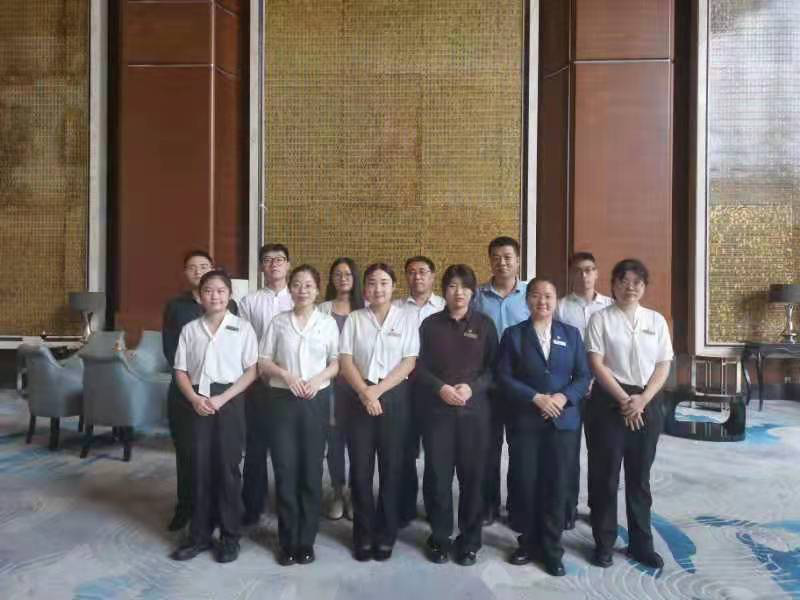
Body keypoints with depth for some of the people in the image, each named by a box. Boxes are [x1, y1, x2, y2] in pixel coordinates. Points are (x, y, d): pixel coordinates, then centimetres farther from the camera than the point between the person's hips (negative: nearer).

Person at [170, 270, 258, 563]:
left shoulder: (242, 328, -2)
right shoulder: (190, 329, 7)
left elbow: (251, 371, -5)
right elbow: (181, 371, 7)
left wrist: (222, 398, -13)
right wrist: (195, 399, -10)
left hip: (230, 402, -3)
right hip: (199, 402, 3)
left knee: (227, 468, 3)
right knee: (200, 468, 8)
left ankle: (230, 536, 16)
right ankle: (199, 535, 21)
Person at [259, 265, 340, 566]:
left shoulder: (328, 323, 3)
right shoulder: (278, 322, 4)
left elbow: (336, 362, 4)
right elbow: (263, 363, 5)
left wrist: (317, 379, -13)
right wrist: (287, 375, -12)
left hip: (316, 400, 0)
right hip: (282, 399, 0)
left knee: (311, 470, 5)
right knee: (285, 469, 3)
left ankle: (306, 541, 19)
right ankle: (287, 541, 17)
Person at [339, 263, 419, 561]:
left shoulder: (407, 319, 3)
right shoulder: (354, 319, 6)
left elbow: (409, 362, -3)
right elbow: (345, 361, 0)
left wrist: (378, 390, -12)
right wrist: (365, 393, -13)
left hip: (394, 397, -1)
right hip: (360, 397, 1)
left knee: (391, 467, 5)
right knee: (360, 467, 4)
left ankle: (385, 534, 19)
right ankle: (364, 534, 19)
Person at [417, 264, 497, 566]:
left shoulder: (484, 324, 5)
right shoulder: (430, 324, 5)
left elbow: (494, 367, 3)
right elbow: (419, 367, 2)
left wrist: (472, 387, -13)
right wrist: (441, 388, -14)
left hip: (474, 409, 0)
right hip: (436, 409, 0)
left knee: (472, 474, 3)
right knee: (437, 474, 1)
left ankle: (469, 539, 20)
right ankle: (439, 537, 19)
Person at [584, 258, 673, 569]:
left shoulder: (656, 320, 7)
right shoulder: (600, 318, -3)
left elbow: (663, 366, 4)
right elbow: (596, 364, -8)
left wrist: (643, 399, -10)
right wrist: (624, 399, -14)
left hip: (648, 403, 3)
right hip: (608, 401, -3)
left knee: (640, 476, 13)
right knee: (605, 474, 4)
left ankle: (641, 542, 27)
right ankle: (604, 542, 18)